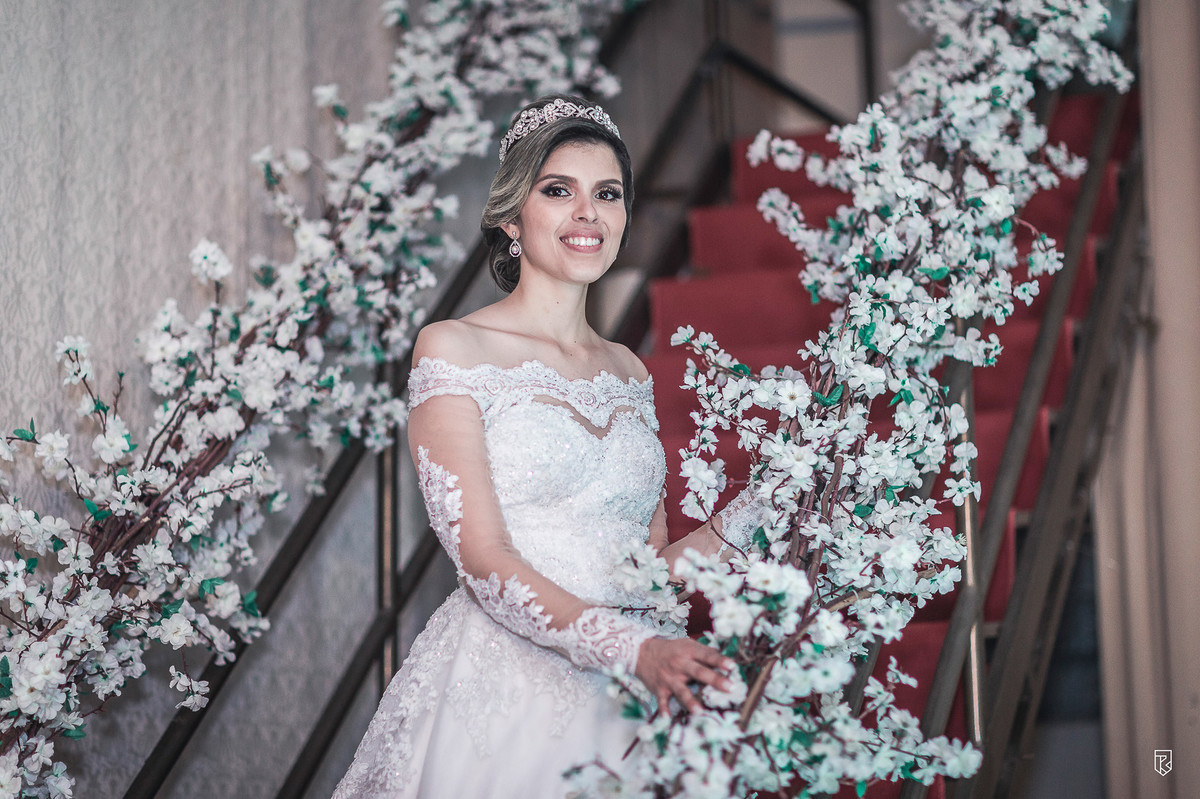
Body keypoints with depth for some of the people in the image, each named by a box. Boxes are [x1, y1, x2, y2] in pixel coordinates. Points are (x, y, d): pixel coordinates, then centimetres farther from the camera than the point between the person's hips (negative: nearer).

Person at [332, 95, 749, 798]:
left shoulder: (629, 372, 13)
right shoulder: (453, 350, -4)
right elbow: (486, 561, -13)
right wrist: (631, 647, -24)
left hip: (628, 695, 5)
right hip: (503, 685, -5)